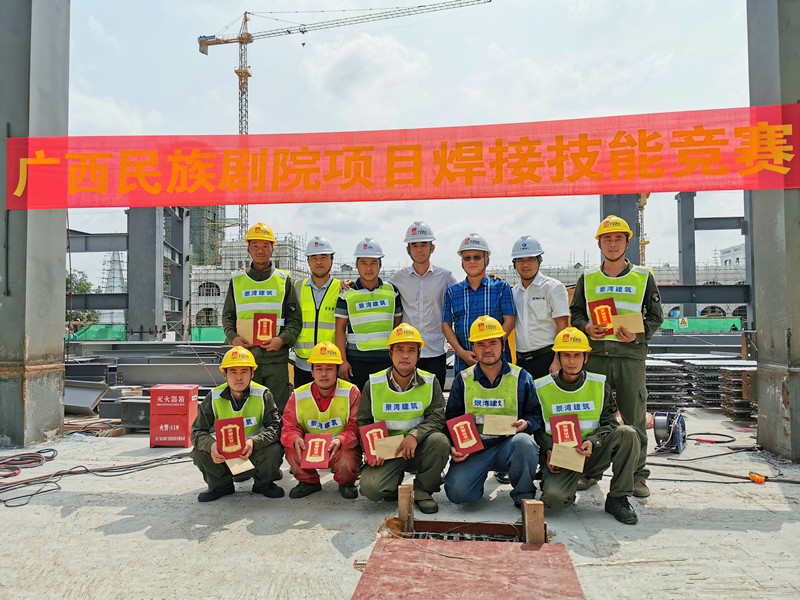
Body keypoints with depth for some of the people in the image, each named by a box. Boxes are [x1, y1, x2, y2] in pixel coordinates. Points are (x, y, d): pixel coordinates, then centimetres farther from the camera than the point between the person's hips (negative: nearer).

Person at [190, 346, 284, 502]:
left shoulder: (263, 395, -14)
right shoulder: (213, 398, -9)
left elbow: (274, 427, -19)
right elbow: (198, 431, -12)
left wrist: (253, 441, -40)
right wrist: (211, 445, -36)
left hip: (256, 449, -2)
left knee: (274, 450, -30)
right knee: (199, 452, -22)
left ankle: (263, 484, 3)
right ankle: (221, 485, 6)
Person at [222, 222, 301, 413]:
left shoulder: (284, 280, 7)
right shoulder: (237, 280, 12)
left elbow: (295, 318, 5)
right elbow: (228, 316, 15)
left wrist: (282, 339, -11)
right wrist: (233, 337, -4)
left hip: (276, 357, -1)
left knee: (278, 411, 2)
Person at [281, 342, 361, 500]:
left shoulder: (351, 392, -9)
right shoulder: (298, 396, -2)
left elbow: (356, 428, -13)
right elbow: (289, 427, -3)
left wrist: (340, 441, -34)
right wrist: (295, 439, -28)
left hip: (343, 448, -2)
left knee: (347, 461, -34)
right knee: (291, 449, -26)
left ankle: (346, 483, 6)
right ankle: (308, 481, 6)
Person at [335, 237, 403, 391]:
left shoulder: (392, 292, 7)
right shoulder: (347, 295, 2)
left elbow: (398, 325, 13)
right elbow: (340, 328, 2)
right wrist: (343, 361, -5)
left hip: (387, 360, 2)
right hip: (356, 360, -1)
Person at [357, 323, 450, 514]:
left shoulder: (430, 382, 1)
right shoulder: (373, 385, 1)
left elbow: (437, 417, -7)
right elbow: (363, 422, 7)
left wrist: (415, 434, -25)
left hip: (418, 449, 1)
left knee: (439, 441, -31)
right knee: (370, 488, -26)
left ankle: (423, 490, -5)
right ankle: (396, 487, 13)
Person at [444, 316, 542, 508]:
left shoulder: (521, 378, 5)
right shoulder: (463, 380, 9)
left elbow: (536, 415, 8)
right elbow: (451, 419, 12)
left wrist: (525, 424, -16)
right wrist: (453, 447, -6)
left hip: (508, 446, 0)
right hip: (473, 448, 1)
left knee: (523, 442, -36)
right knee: (456, 492, -24)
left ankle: (524, 494, -7)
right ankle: (477, 476, 13)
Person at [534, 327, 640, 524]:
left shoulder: (599, 385, 2)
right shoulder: (541, 388, -2)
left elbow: (609, 422, 3)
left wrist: (592, 441, -16)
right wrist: (548, 451, -10)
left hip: (592, 454, 2)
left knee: (627, 433, -25)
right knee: (554, 499, -30)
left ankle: (617, 498, -11)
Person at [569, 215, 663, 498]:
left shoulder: (644, 277, 9)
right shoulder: (587, 279, 12)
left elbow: (656, 316, 8)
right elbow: (575, 313, 14)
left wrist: (638, 334, -10)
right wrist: (587, 328, -7)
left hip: (631, 354, -1)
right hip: (595, 355, 1)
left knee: (634, 417, 2)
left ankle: (637, 474, 15)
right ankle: (591, 470, 17)